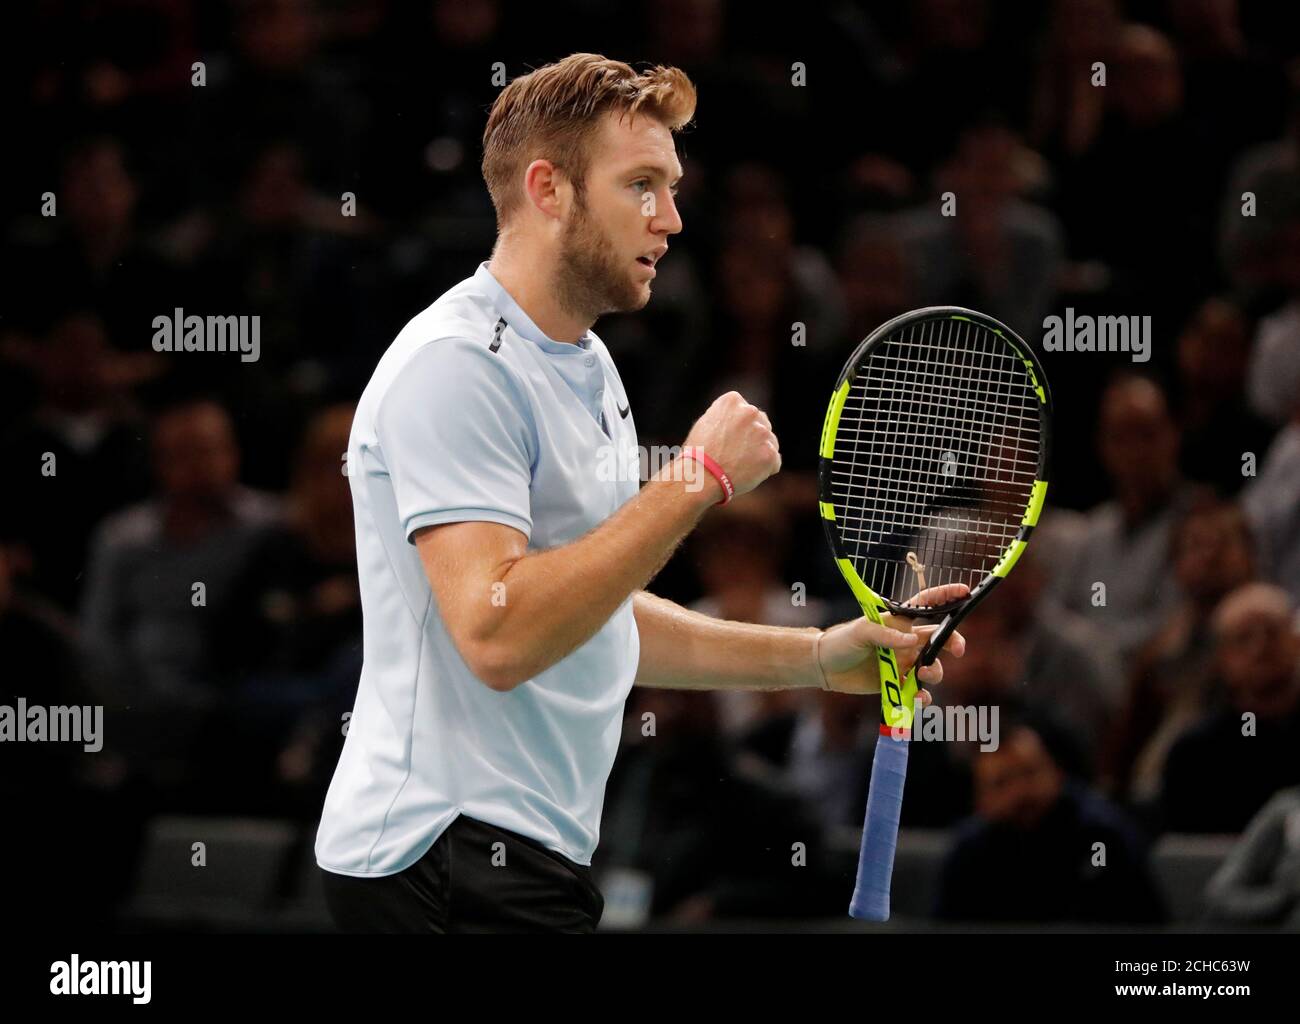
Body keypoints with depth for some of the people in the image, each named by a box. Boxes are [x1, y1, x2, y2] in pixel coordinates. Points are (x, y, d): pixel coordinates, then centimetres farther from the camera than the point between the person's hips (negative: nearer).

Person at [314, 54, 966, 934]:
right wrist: (699, 479, -22)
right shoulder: (456, 367, -16)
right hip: (450, 857, -10)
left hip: (522, 857, 10)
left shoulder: (587, 367, 17)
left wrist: (819, 657, 15)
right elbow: (498, 636, -27)